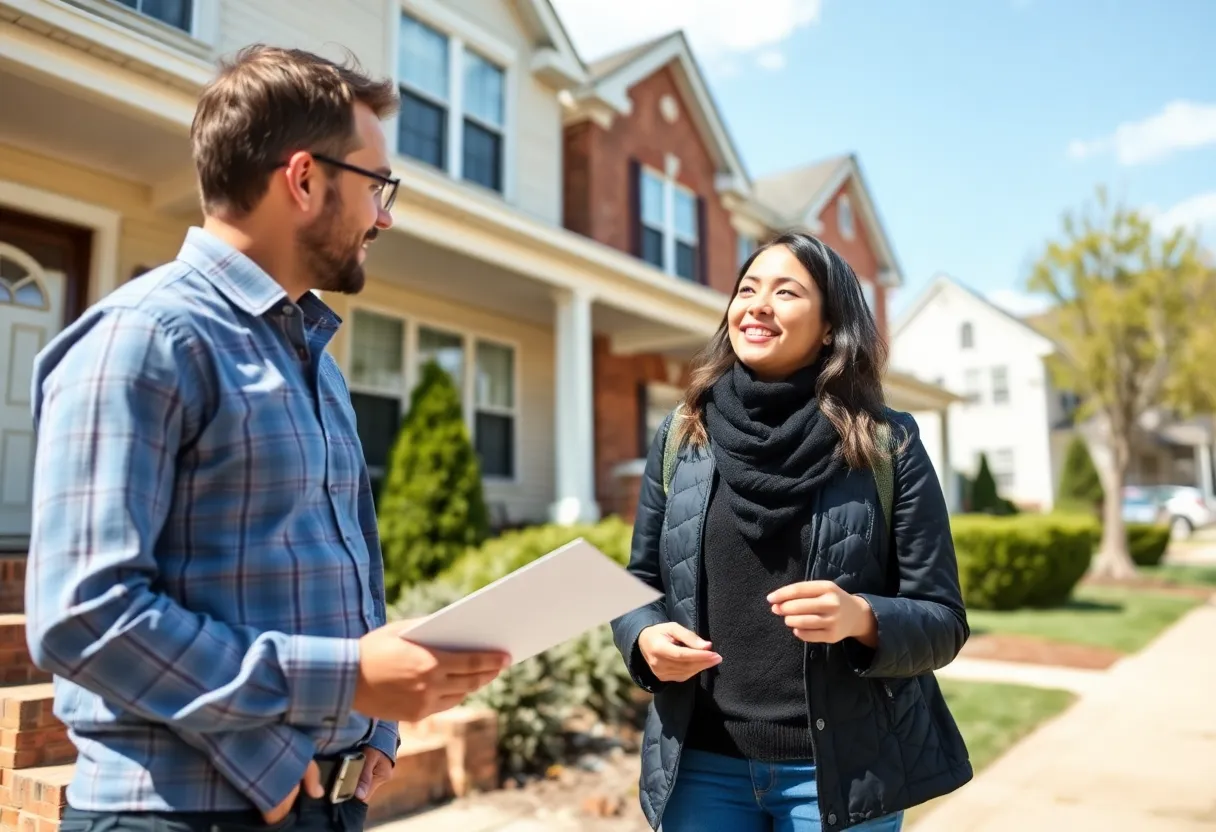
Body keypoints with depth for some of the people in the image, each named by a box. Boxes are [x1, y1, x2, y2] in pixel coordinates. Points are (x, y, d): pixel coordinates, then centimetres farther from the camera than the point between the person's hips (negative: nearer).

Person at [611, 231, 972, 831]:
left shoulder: (886, 445, -5)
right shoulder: (681, 436, 1)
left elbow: (942, 621, -4)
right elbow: (640, 586, 7)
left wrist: (863, 619, -24)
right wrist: (646, 638, -13)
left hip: (838, 770, -1)